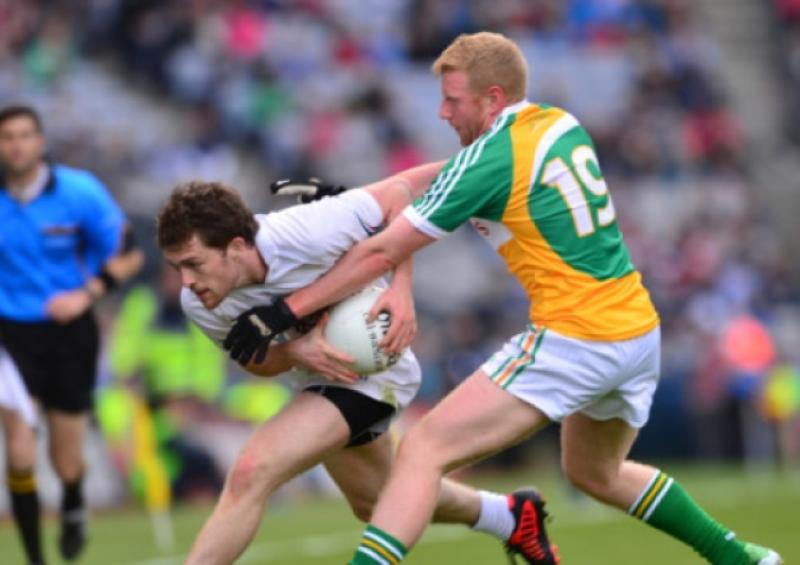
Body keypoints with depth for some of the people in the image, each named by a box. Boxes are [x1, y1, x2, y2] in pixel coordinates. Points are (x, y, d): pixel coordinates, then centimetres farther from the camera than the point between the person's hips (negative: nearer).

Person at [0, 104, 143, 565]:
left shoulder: (80, 191, -11)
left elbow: (128, 255, -3)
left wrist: (87, 293, -17)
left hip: (69, 332, 0)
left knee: (67, 463, 7)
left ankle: (73, 510, 44)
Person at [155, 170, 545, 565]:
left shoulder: (306, 235, -36)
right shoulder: (199, 304, -20)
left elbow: (400, 190, -24)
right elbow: (258, 363, -3)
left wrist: (402, 288, -31)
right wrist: (295, 351, -27)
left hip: (369, 369, -7)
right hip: (317, 380, 7)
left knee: (249, 474, -26)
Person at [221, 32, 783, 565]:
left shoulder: (491, 159, -12)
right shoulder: (562, 124, 10)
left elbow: (382, 253, -10)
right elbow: (453, 177, 22)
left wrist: (283, 312, -4)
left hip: (574, 339, -9)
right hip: (640, 328, 9)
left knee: (424, 449, -10)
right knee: (596, 472, 32)